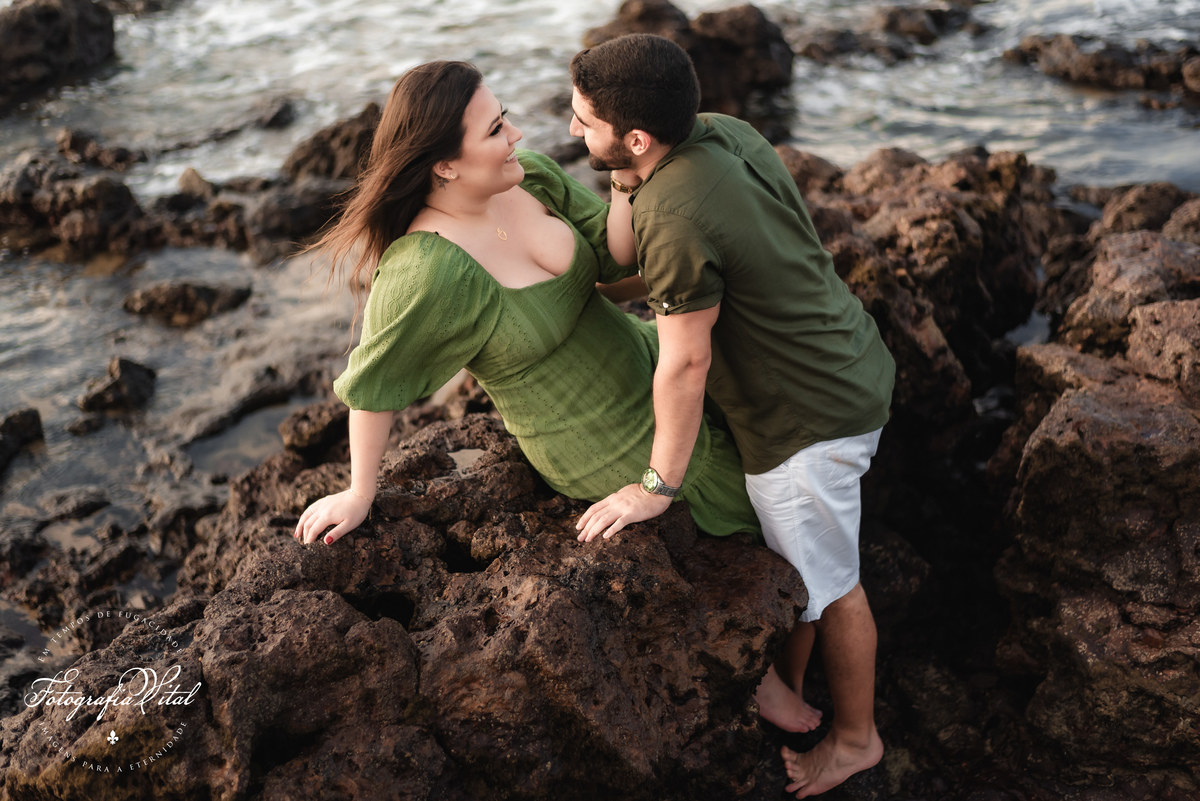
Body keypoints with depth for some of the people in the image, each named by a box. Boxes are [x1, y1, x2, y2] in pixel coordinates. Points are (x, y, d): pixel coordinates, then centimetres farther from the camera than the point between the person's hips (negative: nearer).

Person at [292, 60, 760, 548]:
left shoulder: (529, 178, -12)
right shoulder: (423, 272, -33)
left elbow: (617, 257, -11)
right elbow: (373, 384, -22)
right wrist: (359, 495, -12)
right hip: (603, 450, -6)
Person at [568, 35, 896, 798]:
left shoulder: (678, 218, -32)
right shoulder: (725, 130, -4)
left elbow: (685, 363, -23)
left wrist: (657, 484, -13)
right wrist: (630, 197, 3)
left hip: (808, 416, -9)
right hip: (849, 369, 9)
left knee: (828, 583, 13)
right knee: (791, 555, 25)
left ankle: (855, 738, 38)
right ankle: (787, 691, 48)